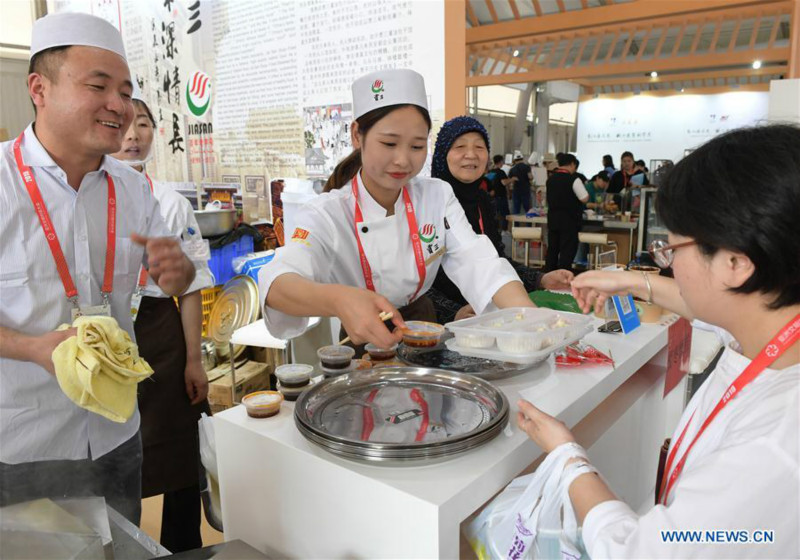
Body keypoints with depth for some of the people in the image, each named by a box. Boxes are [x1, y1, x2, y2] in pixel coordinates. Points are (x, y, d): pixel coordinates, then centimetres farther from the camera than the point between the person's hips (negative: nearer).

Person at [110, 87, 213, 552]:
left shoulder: (171, 203, 1)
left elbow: (191, 286, 1)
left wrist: (194, 360, -1)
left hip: (159, 334, 0)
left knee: (177, 454, 8)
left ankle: (183, 548, 29)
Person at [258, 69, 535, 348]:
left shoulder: (438, 197, -3)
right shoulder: (326, 214, -16)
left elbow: (480, 262, -15)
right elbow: (276, 285, -34)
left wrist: (531, 317, -35)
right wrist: (338, 300, -57)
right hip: (357, 341, -2)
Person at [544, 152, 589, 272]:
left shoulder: (551, 179, 7)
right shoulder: (573, 179, -13)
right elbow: (584, 198, -11)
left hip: (552, 218, 6)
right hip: (569, 220, -6)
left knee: (552, 249, 13)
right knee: (568, 250, 0)